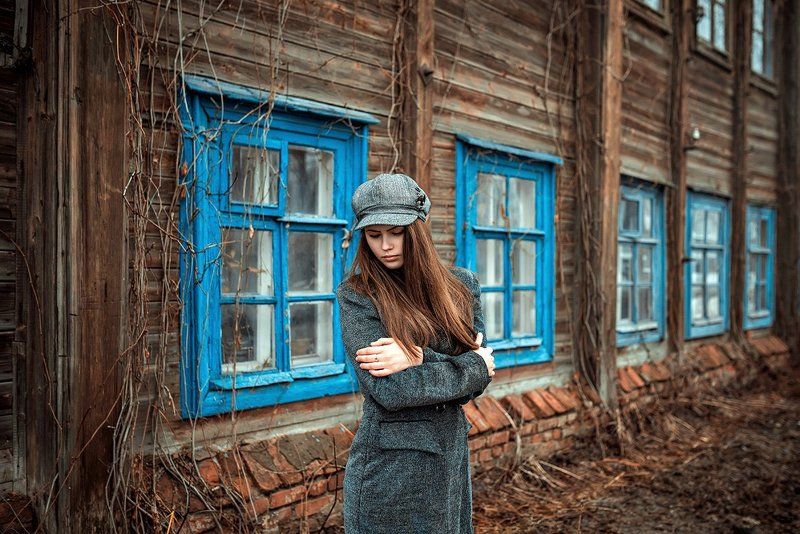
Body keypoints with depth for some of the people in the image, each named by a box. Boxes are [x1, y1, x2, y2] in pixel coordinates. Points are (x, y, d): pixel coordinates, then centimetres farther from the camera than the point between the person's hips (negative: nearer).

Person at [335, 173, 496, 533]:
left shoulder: (461, 285, 2)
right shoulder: (356, 295, -10)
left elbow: (476, 378, -3)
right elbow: (388, 390, -19)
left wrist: (419, 358, -19)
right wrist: (474, 367, -10)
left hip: (451, 456, 4)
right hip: (388, 466, -4)